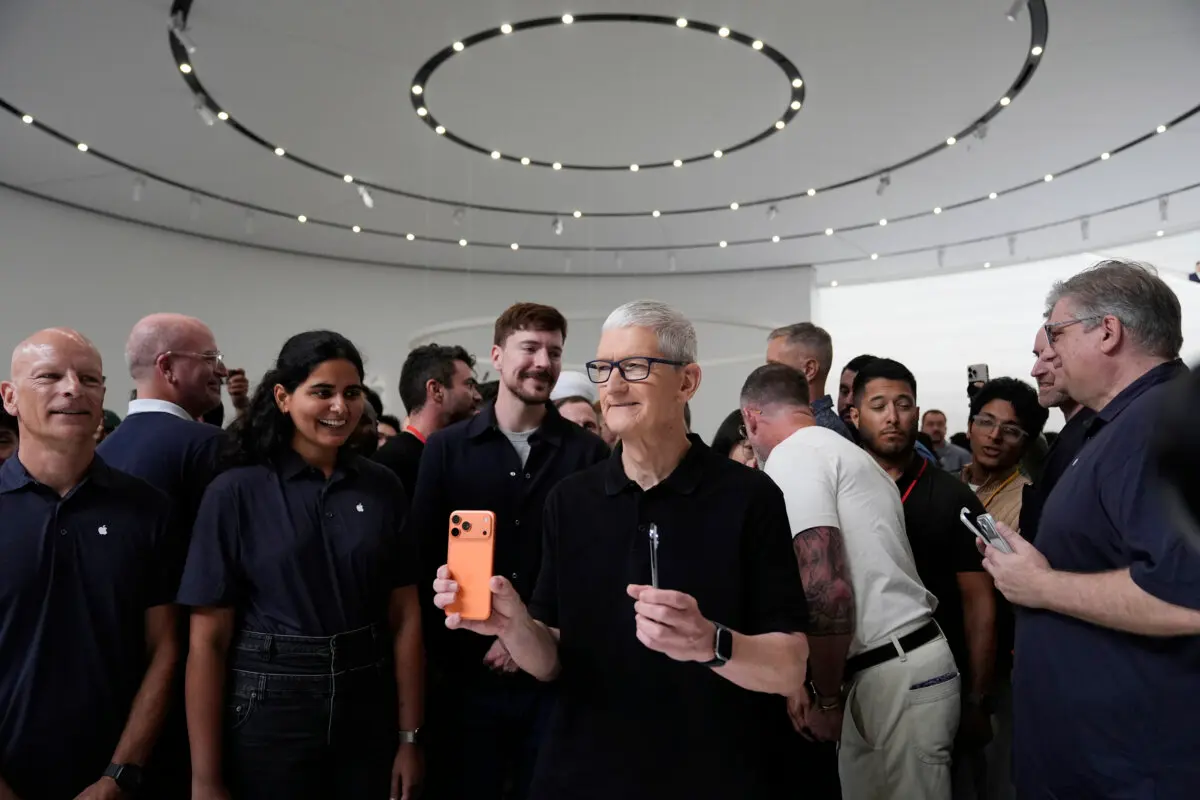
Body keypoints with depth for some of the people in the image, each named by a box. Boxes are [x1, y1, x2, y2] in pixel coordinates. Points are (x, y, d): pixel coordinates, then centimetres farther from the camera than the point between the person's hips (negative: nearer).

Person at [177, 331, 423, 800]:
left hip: (367, 713, 3)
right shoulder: (235, 492, -8)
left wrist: (409, 738, 0)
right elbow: (208, 640, -7)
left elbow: (404, 617, 2)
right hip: (267, 714, -2)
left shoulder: (382, 488, 0)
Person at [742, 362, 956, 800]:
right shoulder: (839, 450, 17)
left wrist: (825, 697, -11)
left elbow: (826, 593, -22)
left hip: (895, 677, -9)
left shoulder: (790, 458, -13)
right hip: (901, 665, 9)